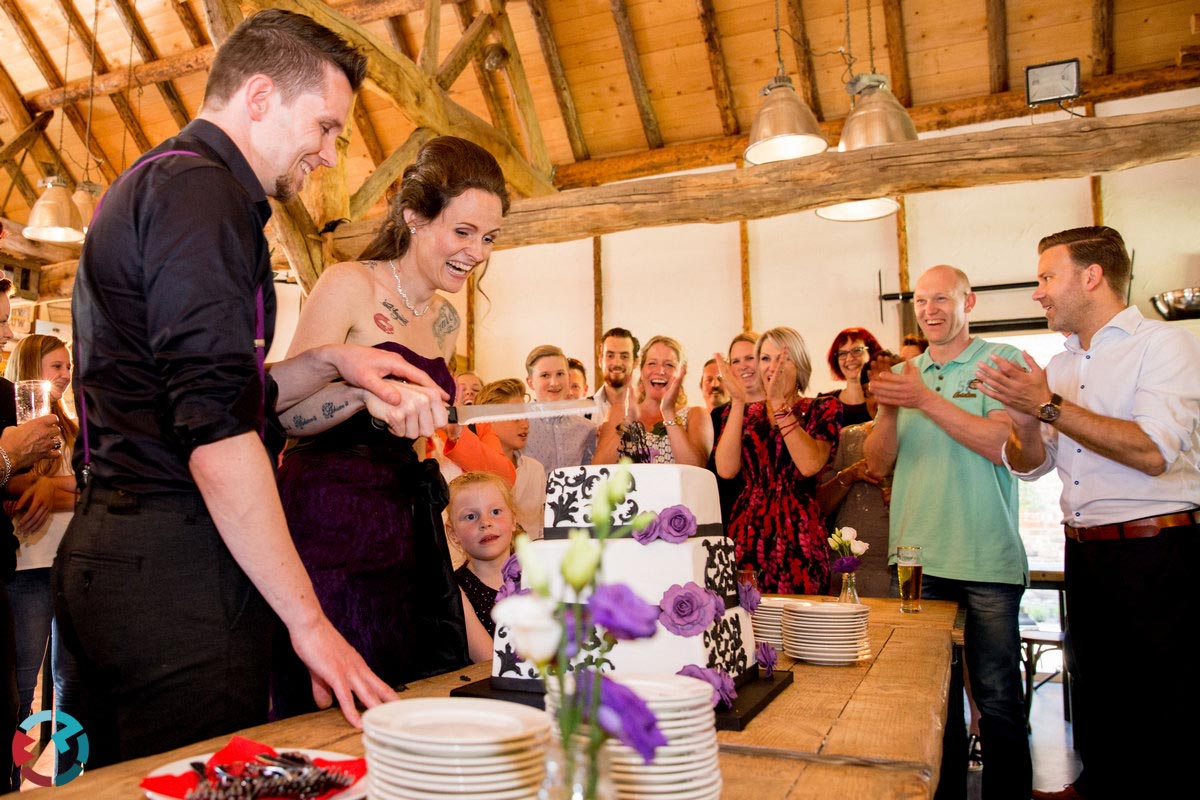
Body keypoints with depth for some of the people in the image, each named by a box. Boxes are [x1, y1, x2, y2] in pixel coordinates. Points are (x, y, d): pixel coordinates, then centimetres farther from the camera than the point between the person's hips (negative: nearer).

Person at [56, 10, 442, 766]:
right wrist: (308, 619, -19)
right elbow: (217, 428, -22)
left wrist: (329, 362, 9)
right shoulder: (199, 188, -12)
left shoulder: (152, 182, 21)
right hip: (174, 566, -11)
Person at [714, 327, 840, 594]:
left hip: (799, 537, -2)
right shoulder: (743, 412, 11)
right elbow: (726, 469, -6)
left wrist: (780, 403, -15)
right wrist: (738, 402, -9)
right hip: (747, 534, 2)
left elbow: (810, 465, -14)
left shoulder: (823, 409, 5)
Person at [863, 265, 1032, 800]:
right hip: (915, 558, 4)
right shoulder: (905, 374, 13)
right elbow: (879, 464, 7)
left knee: (996, 699, 2)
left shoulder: (1002, 362, 0)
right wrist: (889, 411, -11)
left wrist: (927, 400, -17)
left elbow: (1004, 445, -14)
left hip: (986, 562, -4)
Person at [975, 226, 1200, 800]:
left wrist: (1048, 406, -22)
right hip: (1083, 553, 7)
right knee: (1095, 689, 18)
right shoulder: (1059, 365, 12)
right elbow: (1030, 466, 10)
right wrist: (1026, 423, -12)